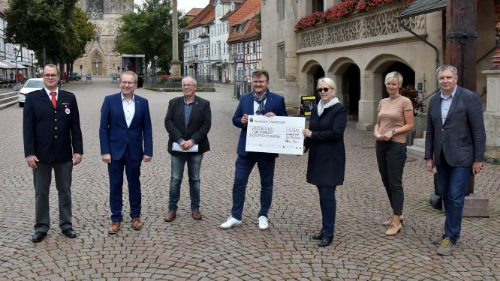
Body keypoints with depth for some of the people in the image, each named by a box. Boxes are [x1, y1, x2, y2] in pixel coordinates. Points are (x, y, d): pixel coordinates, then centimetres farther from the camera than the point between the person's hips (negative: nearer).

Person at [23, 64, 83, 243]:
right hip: (41, 154, -1)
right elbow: (28, 128, -5)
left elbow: (75, 127, 3)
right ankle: (41, 227, 18)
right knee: (41, 192, 8)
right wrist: (29, 153, -12)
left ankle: (66, 224, 21)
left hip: (64, 154, 1)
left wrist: (78, 150, -3)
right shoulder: (32, 98, -1)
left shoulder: (69, 98, 3)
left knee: (65, 191, 10)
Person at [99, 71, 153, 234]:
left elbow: (147, 129, 3)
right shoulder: (110, 100, -3)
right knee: (115, 186, 6)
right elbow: (103, 127, -4)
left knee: (134, 185, 12)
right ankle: (116, 219, 17)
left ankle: (136, 216, 26)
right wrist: (105, 151, -10)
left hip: (134, 152, 1)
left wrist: (148, 151, -3)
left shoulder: (143, 102, 2)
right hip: (115, 151, -1)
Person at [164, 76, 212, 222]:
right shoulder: (174, 103, 4)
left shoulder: (204, 104, 0)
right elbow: (168, 122, -5)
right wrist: (180, 140, -16)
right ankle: (172, 209, 13)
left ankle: (195, 208, 20)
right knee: (175, 180, 4)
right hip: (177, 148, 1)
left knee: (194, 179, 9)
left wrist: (192, 140, -17)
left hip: (196, 148, -1)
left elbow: (206, 125, -7)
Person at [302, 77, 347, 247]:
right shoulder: (316, 109, 11)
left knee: (327, 195, -6)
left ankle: (329, 233, 3)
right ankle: (325, 228, 23)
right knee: (322, 194, 12)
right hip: (317, 157, 6)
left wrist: (312, 135, -16)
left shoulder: (339, 109, -9)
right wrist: (305, 145, -3)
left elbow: (336, 133, -19)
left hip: (331, 158, -6)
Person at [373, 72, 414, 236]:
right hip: (381, 145, 7)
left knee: (395, 183, -5)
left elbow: (410, 125, -7)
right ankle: (396, 213, 27)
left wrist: (393, 132, -20)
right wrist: (376, 132, -4)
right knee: (386, 182, 12)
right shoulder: (382, 102, 12)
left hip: (396, 145, -7)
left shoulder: (405, 102, -5)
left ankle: (397, 222, 0)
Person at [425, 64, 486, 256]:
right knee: (447, 196, 11)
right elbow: (430, 131, 12)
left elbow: (479, 131, -9)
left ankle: (450, 237, 4)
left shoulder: (469, 98, -9)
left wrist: (478, 159, -10)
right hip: (441, 158, 5)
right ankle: (453, 231, 24)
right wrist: (429, 157, 8)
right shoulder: (434, 101, 8)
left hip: (461, 157, -5)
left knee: (455, 197, -4)